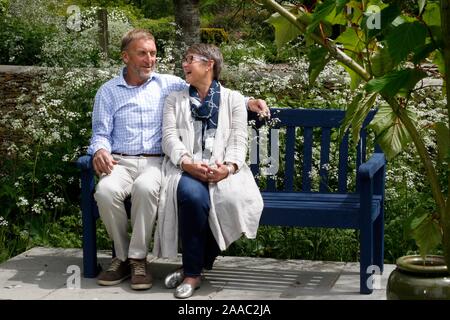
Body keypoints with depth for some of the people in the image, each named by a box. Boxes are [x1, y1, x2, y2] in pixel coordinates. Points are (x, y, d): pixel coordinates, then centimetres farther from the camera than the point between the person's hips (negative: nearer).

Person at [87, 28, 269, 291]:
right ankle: (122, 256, -14)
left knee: (145, 188, -37)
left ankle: (138, 258, -22)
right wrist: (100, 150, -15)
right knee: (106, 190, -34)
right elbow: (101, 133, 9)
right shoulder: (108, 92, 13)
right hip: (120, 162, 1)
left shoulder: (169, 84, 13)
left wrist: (246, 102, 2)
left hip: (155, 162, -1)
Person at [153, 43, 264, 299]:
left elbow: (239, 139, 6)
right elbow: (170, 136, 6)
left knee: (230, 199, -35)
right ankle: (194, 269, -25)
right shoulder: (175, 99, 21)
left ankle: (193, 269, -18)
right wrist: (187, 162, -16)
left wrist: (229, 166, -16)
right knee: (192, 195, -37)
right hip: (186, 168, 0)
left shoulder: (233, 98, 18)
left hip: (222, 169, 0)